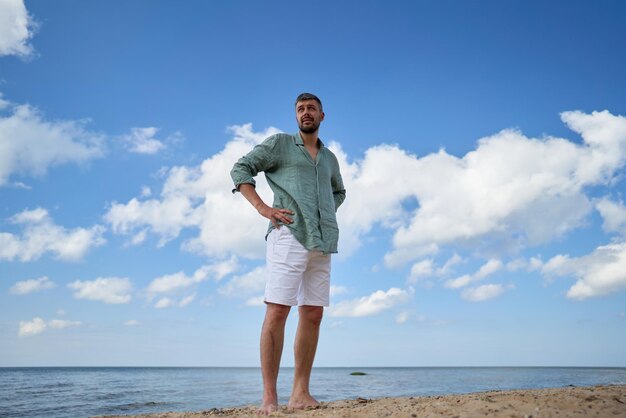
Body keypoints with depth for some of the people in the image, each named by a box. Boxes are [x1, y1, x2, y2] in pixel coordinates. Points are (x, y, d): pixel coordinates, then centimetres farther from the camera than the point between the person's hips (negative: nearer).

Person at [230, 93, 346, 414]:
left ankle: (300, 394, 8)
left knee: (313, 314, 2)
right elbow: (241, 169, 4)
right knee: (277, 312, -11)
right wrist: (263, 208, -7)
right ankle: (269, 397, -6)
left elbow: (339, 191, 39)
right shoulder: (279, 143, 9)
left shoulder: (329, 158, 24)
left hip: (322, 242, 6)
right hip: (289, 234, -6)